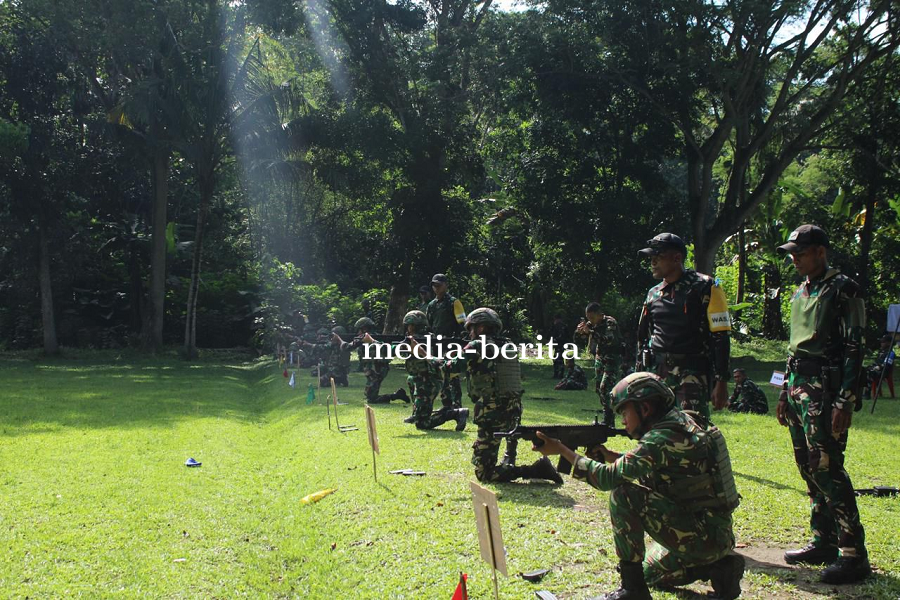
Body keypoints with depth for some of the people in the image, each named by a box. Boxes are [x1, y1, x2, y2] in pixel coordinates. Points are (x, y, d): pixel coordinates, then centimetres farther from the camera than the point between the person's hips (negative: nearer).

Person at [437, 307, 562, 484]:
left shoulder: (476, 347, -7)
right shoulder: (508, 345, 12)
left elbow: (455, 366, 7)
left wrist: (439, 362, 29)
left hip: (493, 415, -8)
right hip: (513, 410, 8)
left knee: (484, 473, -4)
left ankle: (536, 470, -14)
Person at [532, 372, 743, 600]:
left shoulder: (662, 438, -22)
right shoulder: (684, 423, 7)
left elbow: (609, 478, -23)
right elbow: (644, 468, 19)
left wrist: (561, 450, -13)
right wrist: (609, 456, 3)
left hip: (700, 536, -10)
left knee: (623, 494, -19)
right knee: (649, 572, 28)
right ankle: (718, 567, 14)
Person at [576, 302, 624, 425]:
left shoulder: (610, 322, -17)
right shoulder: (592, 324, 4)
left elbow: (609, 339, -32)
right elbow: (578, 335, 8)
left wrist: (591, 332, -37)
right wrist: (580, 329, -15)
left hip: (612, 360, -8)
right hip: (599, 358, 8)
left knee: (605, 388, -16)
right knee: (598, 388, 9)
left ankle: (608, 421, -13)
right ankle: (608, 417, 20)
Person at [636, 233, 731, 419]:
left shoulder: (704, 288, -4)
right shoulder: (653, 293, 14)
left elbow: (721, 338, -7)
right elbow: (643, 337, 21)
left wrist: (721, 382, -11)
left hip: (691, 373, -6)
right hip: (656, 373, 6)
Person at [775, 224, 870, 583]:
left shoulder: (843, 290, -7)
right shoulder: (800, 293, 18)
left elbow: (854, 349, -12)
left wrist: (845, 401, -19)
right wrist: (785, 391, 20)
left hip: (825, 390, -8)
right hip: (798, 388, 8)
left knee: (826, 468, -12)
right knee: (808, 468, 10)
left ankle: (853, 554, -6)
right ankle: (823, 542, 19)